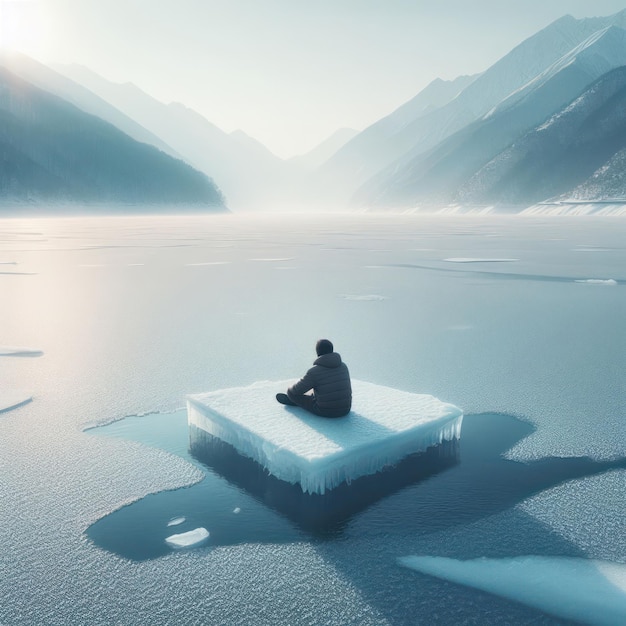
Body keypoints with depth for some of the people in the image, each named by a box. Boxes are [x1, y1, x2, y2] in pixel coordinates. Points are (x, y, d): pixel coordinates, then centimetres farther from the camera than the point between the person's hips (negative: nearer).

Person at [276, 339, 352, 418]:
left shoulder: (314, 372, -17)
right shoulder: (344, 366, 0)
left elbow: (296, 390, -7)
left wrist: (289, 391, 20)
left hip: (324, 412, -5)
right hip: (345, 410, 5)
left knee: (292, 393, 14)